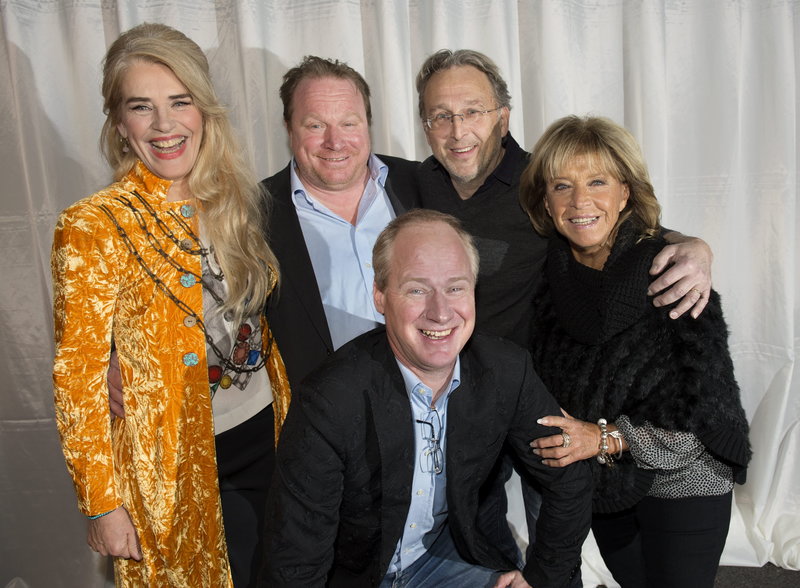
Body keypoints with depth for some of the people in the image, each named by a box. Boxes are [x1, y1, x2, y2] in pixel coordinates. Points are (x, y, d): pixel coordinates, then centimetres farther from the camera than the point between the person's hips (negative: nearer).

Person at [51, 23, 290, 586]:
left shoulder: (238, 202, 1)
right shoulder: (94, 227, -16)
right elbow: (78, 374, -13)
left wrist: (291, 417, 9)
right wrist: (104, 504, -11)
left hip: (266, 432, 5)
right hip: (174, 459, -5)